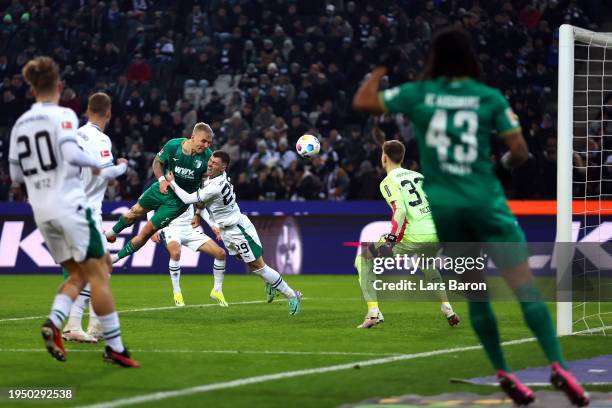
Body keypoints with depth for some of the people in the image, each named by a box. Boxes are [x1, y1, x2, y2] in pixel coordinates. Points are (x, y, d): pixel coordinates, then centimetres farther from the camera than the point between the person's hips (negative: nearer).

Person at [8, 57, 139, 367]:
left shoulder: (20, 124, 11)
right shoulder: (63, 116, -7)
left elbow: (16, 175, 13)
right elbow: (71, 153, -22)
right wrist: (94, 163, -4)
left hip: (41, 211, 7)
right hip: (69, 205, -7)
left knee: (78, 274, 15)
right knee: (98, 274, -2)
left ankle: (53, 322, -8)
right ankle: (114, 347, -3)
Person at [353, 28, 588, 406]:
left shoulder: (419, 93, 0)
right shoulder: (490, 97, -2)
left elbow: (362, 101, 9)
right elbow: (520, 151, -3)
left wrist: (383, 67, 21)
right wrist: (508, 161, 19)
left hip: (442, 207, 2)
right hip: (485, 202, -2)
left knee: (476, 294, 13)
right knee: (527, 289, -4)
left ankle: (504, 373, 9)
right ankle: (558, 365, -17)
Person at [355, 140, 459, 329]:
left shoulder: (388, 182, 1)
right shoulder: (418, 175, 20)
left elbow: (400, 210, -15)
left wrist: (391, 237, -17)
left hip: (413, 238, -6)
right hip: (436, 235, 6)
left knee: (363, 260, 9)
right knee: (428, 266, 41)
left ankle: (373, 312, -2)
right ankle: (447, 309, 28)